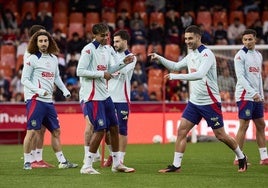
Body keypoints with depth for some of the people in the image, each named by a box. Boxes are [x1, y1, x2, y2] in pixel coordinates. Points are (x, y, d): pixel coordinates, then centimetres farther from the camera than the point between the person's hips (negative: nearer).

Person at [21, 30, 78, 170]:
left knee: (56, 131, 10)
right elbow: (24, 79, -7)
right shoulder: (32, 59, -5)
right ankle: (27, 162, -1)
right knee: (32, 131, -8)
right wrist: (39, 91, -18)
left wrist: (64, 90, 16)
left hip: (49, 101, 7)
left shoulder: (53, 59, 15)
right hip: (35, 100, -7)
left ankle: (62, 161, 16)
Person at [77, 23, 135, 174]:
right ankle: (87, 166, -3)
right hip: (92, 96, -9)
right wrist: (101, 74, -18)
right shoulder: (89, 49, -12)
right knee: (100, 130, -11)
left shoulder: (107, 49, 13)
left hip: (105, 95, 9)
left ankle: (117, 164, 22)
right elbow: (80, 71, -18)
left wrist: (124, 63, 11)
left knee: (114, 127, 11)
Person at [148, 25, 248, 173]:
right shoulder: (191, 55, 9)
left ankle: (241, 158, 21)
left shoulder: (206, 54, -17)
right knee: (181, 131, -4)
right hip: (194, 101, 7)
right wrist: (159, 58, 9)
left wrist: (176, 76, -33)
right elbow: (176, 66, 23)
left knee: (220, 135, 0)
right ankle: (176, 165, 0)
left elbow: (200, 74, -31)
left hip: (210, 102, -7)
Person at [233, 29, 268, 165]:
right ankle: (238, 158, -4)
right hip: (245, 96, -8)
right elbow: (240, 77, -17)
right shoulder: (240, 55, -9)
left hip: (256, 97, 8)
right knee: (244, 126, -8)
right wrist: (253, 93, -24)